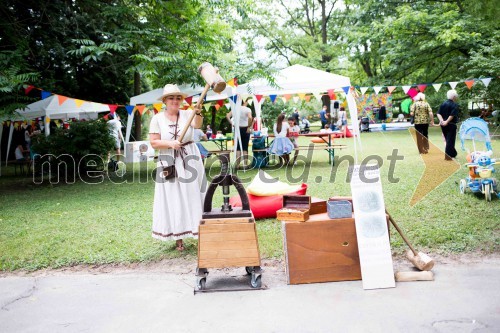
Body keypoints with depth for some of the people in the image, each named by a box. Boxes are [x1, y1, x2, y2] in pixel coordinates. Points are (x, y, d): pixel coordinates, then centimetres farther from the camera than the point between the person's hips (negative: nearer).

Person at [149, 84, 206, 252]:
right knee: (173, 200, 4)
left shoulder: (187, 114, -1)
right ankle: (178, 238, 13)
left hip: (190, 160, 0)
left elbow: (197, 124, -22)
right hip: (169, 163, 0)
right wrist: (170, 144, -18)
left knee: (193, 198, 5)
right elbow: (154, 143, -3)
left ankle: (199, 233, 13)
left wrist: (198, 113, -42)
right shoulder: (157, 118, 1)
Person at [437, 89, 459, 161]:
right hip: (451, 125, -6)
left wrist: (442, 120, -10)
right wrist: (447, 122, -19)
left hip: (443, 125, 6)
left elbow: (438, 113, 0)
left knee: (447, 140, 16)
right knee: (450, 140, 0)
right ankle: (448, 156, 0)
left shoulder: (443, 104, 9)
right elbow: (452, 115, -22)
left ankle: (453, 153, 29)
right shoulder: (454, 105, -10)